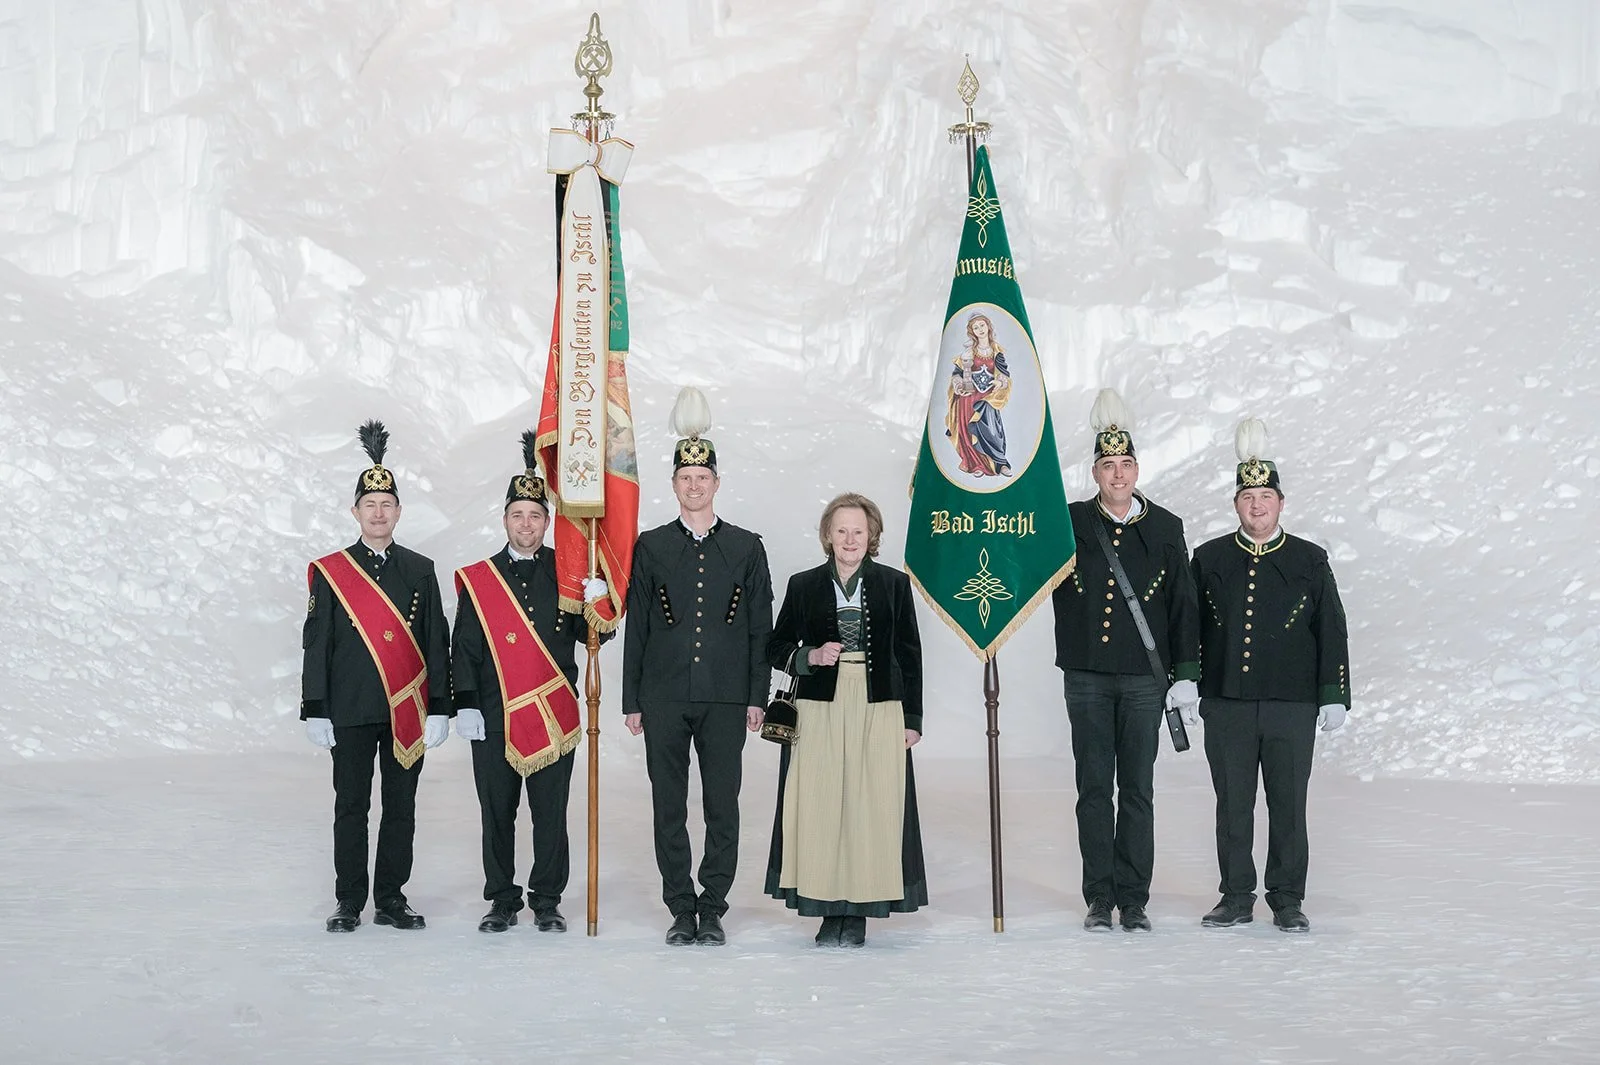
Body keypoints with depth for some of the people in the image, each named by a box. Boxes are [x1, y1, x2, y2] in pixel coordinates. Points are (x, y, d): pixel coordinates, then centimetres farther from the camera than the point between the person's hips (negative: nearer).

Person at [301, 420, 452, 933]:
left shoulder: (421, 571, 8)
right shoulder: (329, 572, 3)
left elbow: (436, 645, 7)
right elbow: (316, 645, 2)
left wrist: (439, 710, 1)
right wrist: (316, 711, -4)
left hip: (408, 712, 2)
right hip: (351, 713, -2)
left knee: (401, 808, 6)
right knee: (351, 807, 3)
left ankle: (392, 900, 15)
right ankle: (349, 903, 12)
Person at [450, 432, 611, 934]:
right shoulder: (477, 579, 6)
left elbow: (592, 637, 6)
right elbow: (464, 648, 5)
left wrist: (598, 606, -15)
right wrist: (465, 707, -3)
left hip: (553, 716, 0)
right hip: (493, 718, 0)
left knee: (551, 813, 3)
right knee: (497, 813, 5)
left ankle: (547, 901, 13)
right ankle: (502, 901, 16)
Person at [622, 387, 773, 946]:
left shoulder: (746, 547, 7)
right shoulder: (650, 547, 7)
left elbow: (761, 629, 6)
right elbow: (636, 627, 7)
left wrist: (757, 697, 0)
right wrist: (632, 700, 2)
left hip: (725, 697, 0)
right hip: (664, 698, 0)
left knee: (723, 807, 2)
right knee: (669, 807, 4)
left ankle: (713, 910, 11)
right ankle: (682, 910, 13)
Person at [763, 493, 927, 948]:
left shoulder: (894, 584, 7)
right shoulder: (804, 586, 7)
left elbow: (910, 654, 8)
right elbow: (776, 649, 12)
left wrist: (912, 718, 4)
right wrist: (811, 657, -9)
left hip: (880, 711, 0)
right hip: (820, 710, 0)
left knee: (872, 807, -3)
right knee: (821, 807, -3)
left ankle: (859, 912, 5)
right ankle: (829, 910, 5)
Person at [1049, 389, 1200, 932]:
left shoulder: (1164, 529, 4)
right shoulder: (1069, 524, 4)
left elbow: (1184, 606, 6)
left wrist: (1186, 674, 1)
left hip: (1144, 678, 0)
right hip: (1086, 678, 0)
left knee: (1137, 791, 4)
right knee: (1094, 790, 4)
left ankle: (1134, 899, 11)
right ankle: (1100, 898, 12)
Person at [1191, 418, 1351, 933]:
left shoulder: (1310, 562, 4)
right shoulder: (1208, 560, 7)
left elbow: (1332, 632, 5)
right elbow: (1189, 630, 11)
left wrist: (1334, 697, 0)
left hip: (1292, 707, -1)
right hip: (1226, 704, 1)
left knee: (1289, 806, 4)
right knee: (1232, 805, 6)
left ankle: (1288, 900, 15)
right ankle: (1236, 898, 16)